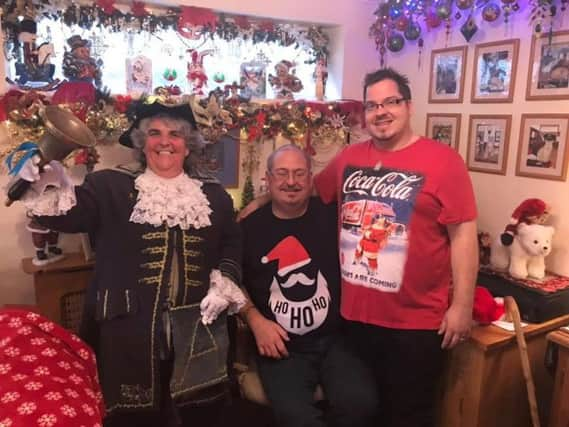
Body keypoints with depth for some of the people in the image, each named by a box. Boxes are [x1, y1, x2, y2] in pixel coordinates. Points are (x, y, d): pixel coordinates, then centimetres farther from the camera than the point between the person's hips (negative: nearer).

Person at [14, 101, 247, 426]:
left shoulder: (213, 194, 11)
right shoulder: (111, 186, 4)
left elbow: (233, 243, 14)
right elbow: (66, 216, -9)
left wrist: (225, 283, 0)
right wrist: (48, 183, -27)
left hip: (198, 327, 3)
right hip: (130, 327, -2)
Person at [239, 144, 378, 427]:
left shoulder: (331, 216, 1)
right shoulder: (249, 227, 4)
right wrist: (255, 321, -1)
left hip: (336, 339, 1)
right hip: (282, 347, 0)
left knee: (360, 403, -20)